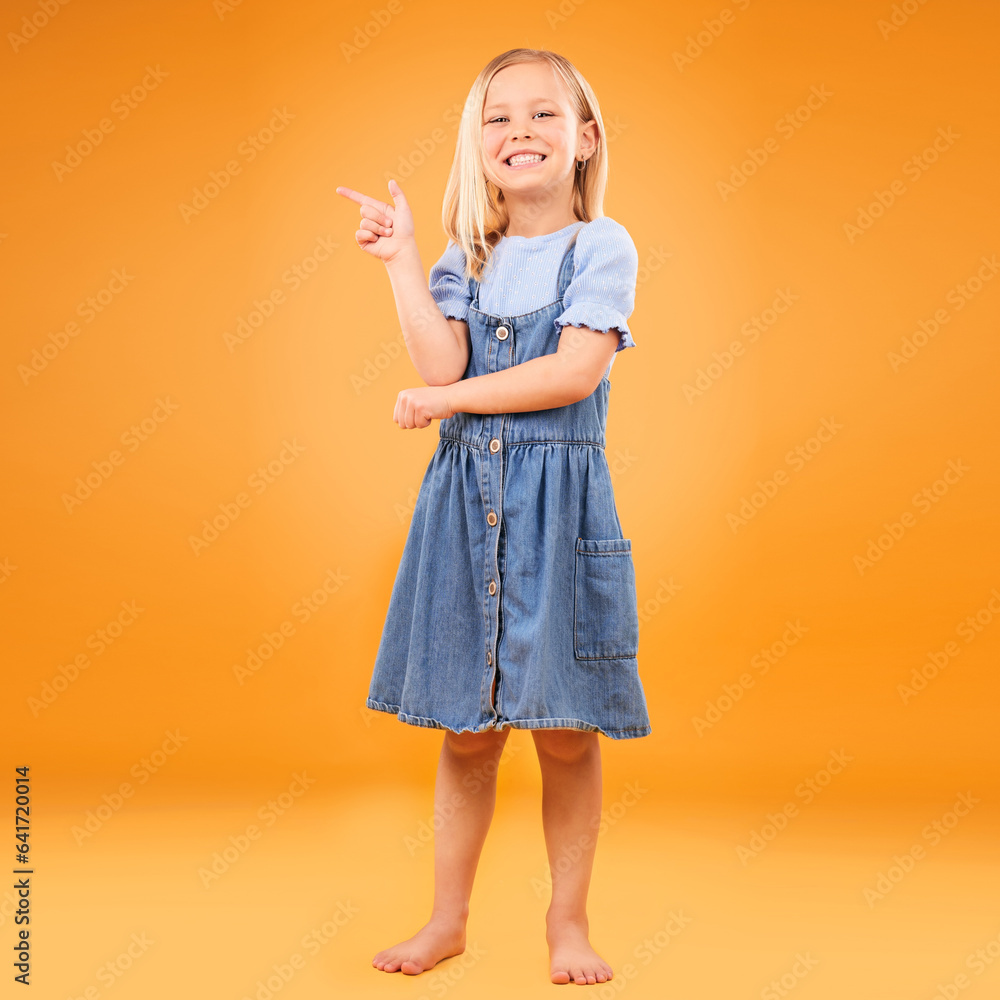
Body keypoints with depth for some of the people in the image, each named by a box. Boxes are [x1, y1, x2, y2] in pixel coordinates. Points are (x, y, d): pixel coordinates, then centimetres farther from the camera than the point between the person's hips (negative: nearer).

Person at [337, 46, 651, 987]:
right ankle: (447, 918, 25)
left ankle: (567, 921, 22)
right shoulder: (465, 261, 11)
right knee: (468, 731, 10)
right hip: (464, 498, 3)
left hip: (559, 504, -3)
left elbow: (575, 372, -13)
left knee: (565, 731, 4)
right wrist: (399, 260, -6)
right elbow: (442, 362, -6)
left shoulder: (602, 248, 0)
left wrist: (444, 401, -10)